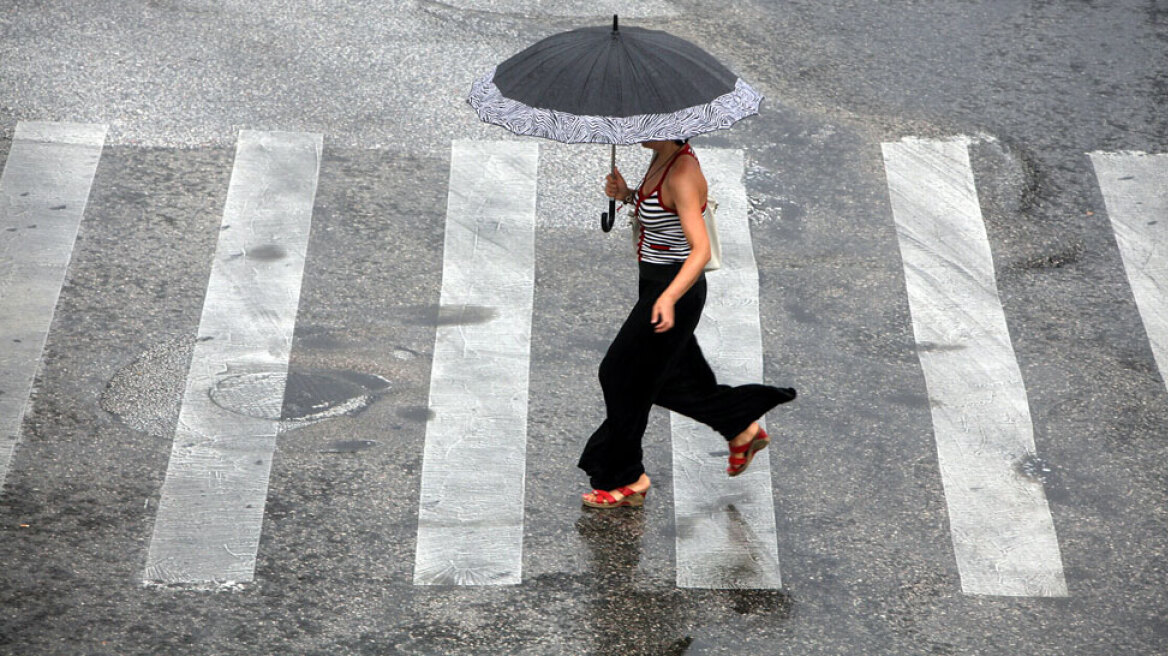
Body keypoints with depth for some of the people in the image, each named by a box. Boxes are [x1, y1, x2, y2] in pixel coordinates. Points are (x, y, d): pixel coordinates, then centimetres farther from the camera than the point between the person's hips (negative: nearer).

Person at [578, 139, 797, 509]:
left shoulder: (682, 174, -26)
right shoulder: (661, 159, 2)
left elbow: (701, 249, -31)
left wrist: (668, 298, -44)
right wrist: (627, 196, 2)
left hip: (675, 288, -9)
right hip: (654, 283, 9)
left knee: (624, 377, 1)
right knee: (673, 380, 21)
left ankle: (626, 480, 15)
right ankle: (742, 429, 37)